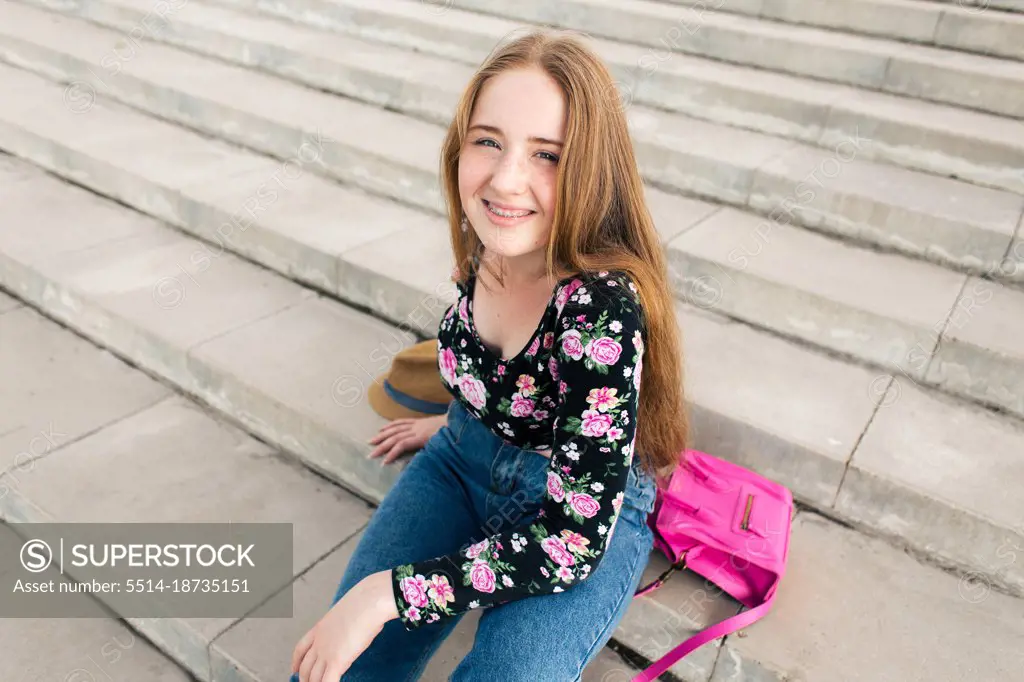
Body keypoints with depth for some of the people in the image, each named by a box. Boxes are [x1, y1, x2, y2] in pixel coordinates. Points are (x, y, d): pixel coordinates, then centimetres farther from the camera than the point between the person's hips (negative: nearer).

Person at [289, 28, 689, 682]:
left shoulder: (604, 307, -31)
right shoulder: (486, 243, -13)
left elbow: (573, 539, -28)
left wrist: (389, 591, -27)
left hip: (590, 511, -4)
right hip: (463, 465, 5)